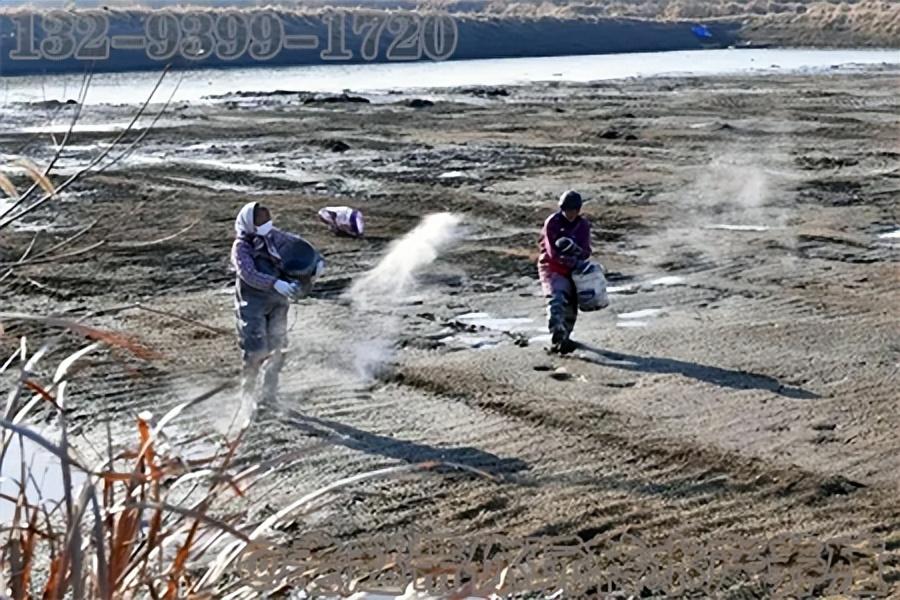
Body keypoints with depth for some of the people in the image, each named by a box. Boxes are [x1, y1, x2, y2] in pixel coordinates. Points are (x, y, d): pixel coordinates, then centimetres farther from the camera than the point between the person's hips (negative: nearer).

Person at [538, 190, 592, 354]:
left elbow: (586, 252, -6)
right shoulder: (552, 223, -13)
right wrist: (571, 260, -30)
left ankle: (564, 336, 32)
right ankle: (557, 339, -35)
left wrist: (576, 250, -28)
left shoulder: (583, 225, 2)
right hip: (552, 268, -5)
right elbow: (553, 252, -19)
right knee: (556, 300, -24)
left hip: (573, 270, 5)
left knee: (571, 306, 11)